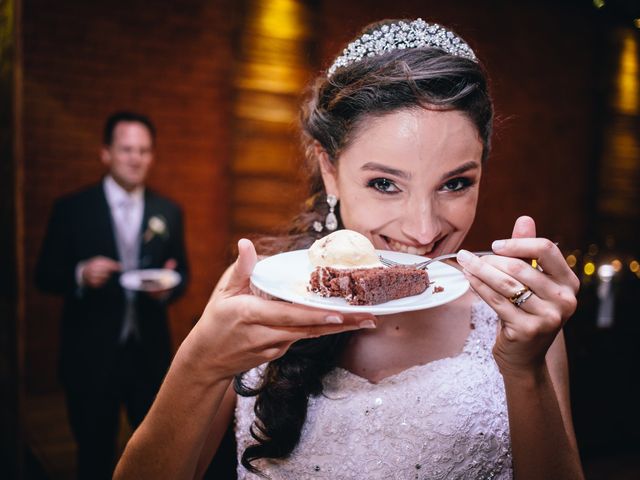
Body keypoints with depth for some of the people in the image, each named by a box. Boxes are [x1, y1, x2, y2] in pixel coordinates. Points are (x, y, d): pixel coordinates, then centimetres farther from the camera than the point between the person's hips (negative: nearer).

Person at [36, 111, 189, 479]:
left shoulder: (169, 212, 4)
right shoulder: (72, 208, -3)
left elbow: (182, 273, 9)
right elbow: (46, 275, -1)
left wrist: (168, 287, -14)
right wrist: (81, 275, -22)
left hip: (150, 353, 2)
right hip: (91, 355, -2)